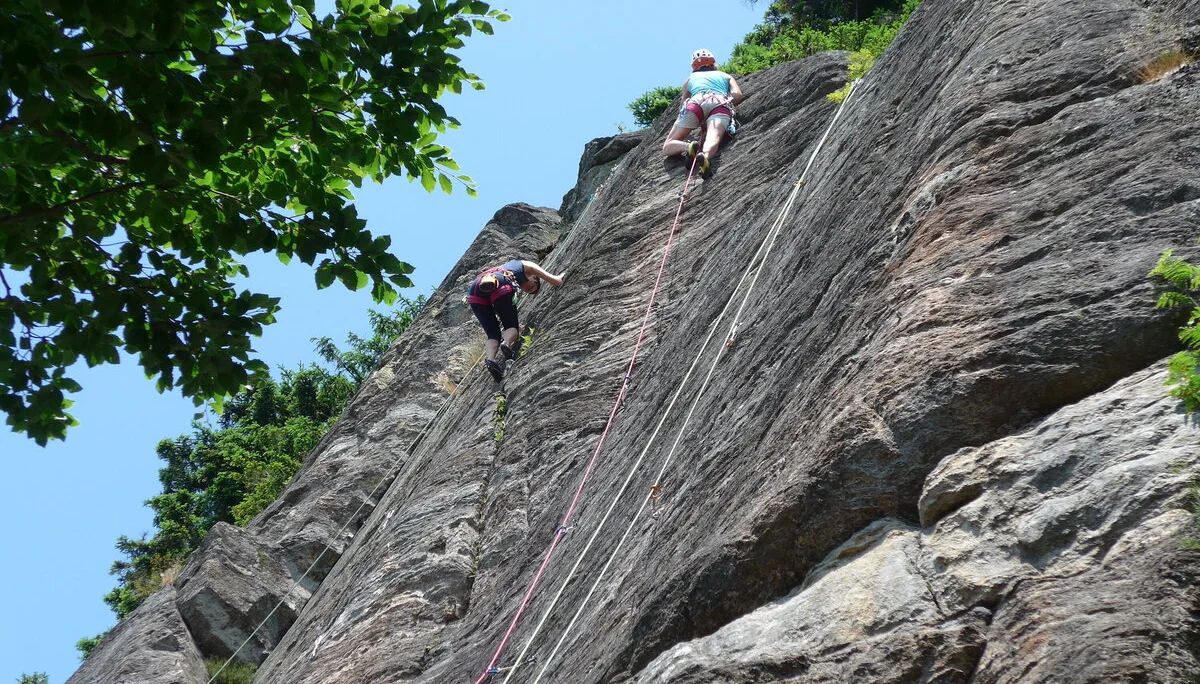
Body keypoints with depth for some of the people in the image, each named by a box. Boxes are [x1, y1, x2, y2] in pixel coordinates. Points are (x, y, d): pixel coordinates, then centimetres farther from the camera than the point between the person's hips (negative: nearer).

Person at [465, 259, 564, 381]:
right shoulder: (527, 266, 29)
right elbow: (556, 282, 27)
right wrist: (561, 276, 50)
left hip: (474, 290, 5)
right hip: (499, 287, -5)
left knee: (493, 334, 7)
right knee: (512, 326, 8)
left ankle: (490, 359, -21)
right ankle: (507, 343, -25)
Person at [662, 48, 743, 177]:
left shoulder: (690, 79, 38)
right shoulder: (725, 76, 36)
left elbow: (683, 104, 43)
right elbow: (737, 95, 18)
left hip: (696, 102, 0)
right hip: (721, 104, 0)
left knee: (668, 147, -1)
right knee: (713, 137, -28)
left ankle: (688, 147, -34)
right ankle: (705, 155, -64)